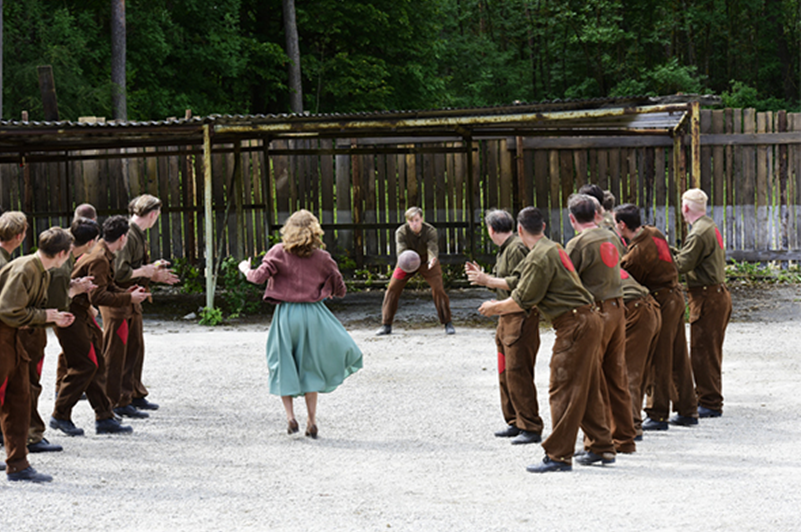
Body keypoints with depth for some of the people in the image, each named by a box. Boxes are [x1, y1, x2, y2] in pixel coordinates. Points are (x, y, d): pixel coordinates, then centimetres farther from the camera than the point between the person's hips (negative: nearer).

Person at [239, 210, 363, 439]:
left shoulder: (279, 252, -5)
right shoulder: (322, 257, 1)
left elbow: (260, 276, -12)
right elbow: (340, 290, 7)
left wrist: (246, 270, 9)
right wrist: (327, 291, 30)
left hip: (286, 315, -1)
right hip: (313, 315, 1)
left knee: (283, 367, 10)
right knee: (310, 367, 11)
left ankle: (290, 417, 0)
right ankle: (312, 421, 10)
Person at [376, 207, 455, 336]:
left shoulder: (430, 231, -26)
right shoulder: (401, 232, -24)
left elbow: (432, 248, -39)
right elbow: (401, 249, -36)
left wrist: (432, 260, -63)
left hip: (426, 262, -1)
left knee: (438, 289, -14)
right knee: (392, 289, -7)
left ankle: (447, 323, 0)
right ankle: (386, 325, 3)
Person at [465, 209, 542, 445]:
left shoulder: (517, 248, -14)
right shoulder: (504, 249, 19)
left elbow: (519, 283, -24)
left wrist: (488, 281, -19)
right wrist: (482, 276, 17)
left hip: (522, 317, -11)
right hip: (507, 319, 11)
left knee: (518, 373, -12)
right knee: (505, 374, 14)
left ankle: (531, 428, -9)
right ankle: (515, 423, 22)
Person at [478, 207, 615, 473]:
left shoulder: (539, 257, -14)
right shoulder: (553, 248, 17)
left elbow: (522, 301, -11)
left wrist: (495, 307, 4)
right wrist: (502, 307, 31)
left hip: (575, 326, -10)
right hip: (587, 321, 10)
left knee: (563, 391, -7)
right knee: (587, 389, 16)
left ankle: (558, 455, -6)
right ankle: (603, 448, 22)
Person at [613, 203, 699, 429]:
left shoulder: (636, 254, -23)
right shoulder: (654, 233, 3)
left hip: (660, 304, -9)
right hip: (676, 297, 9)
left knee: (657, 362, -1)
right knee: (678, 358, 14)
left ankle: (657, 416, 4)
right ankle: (687, 411, 21)